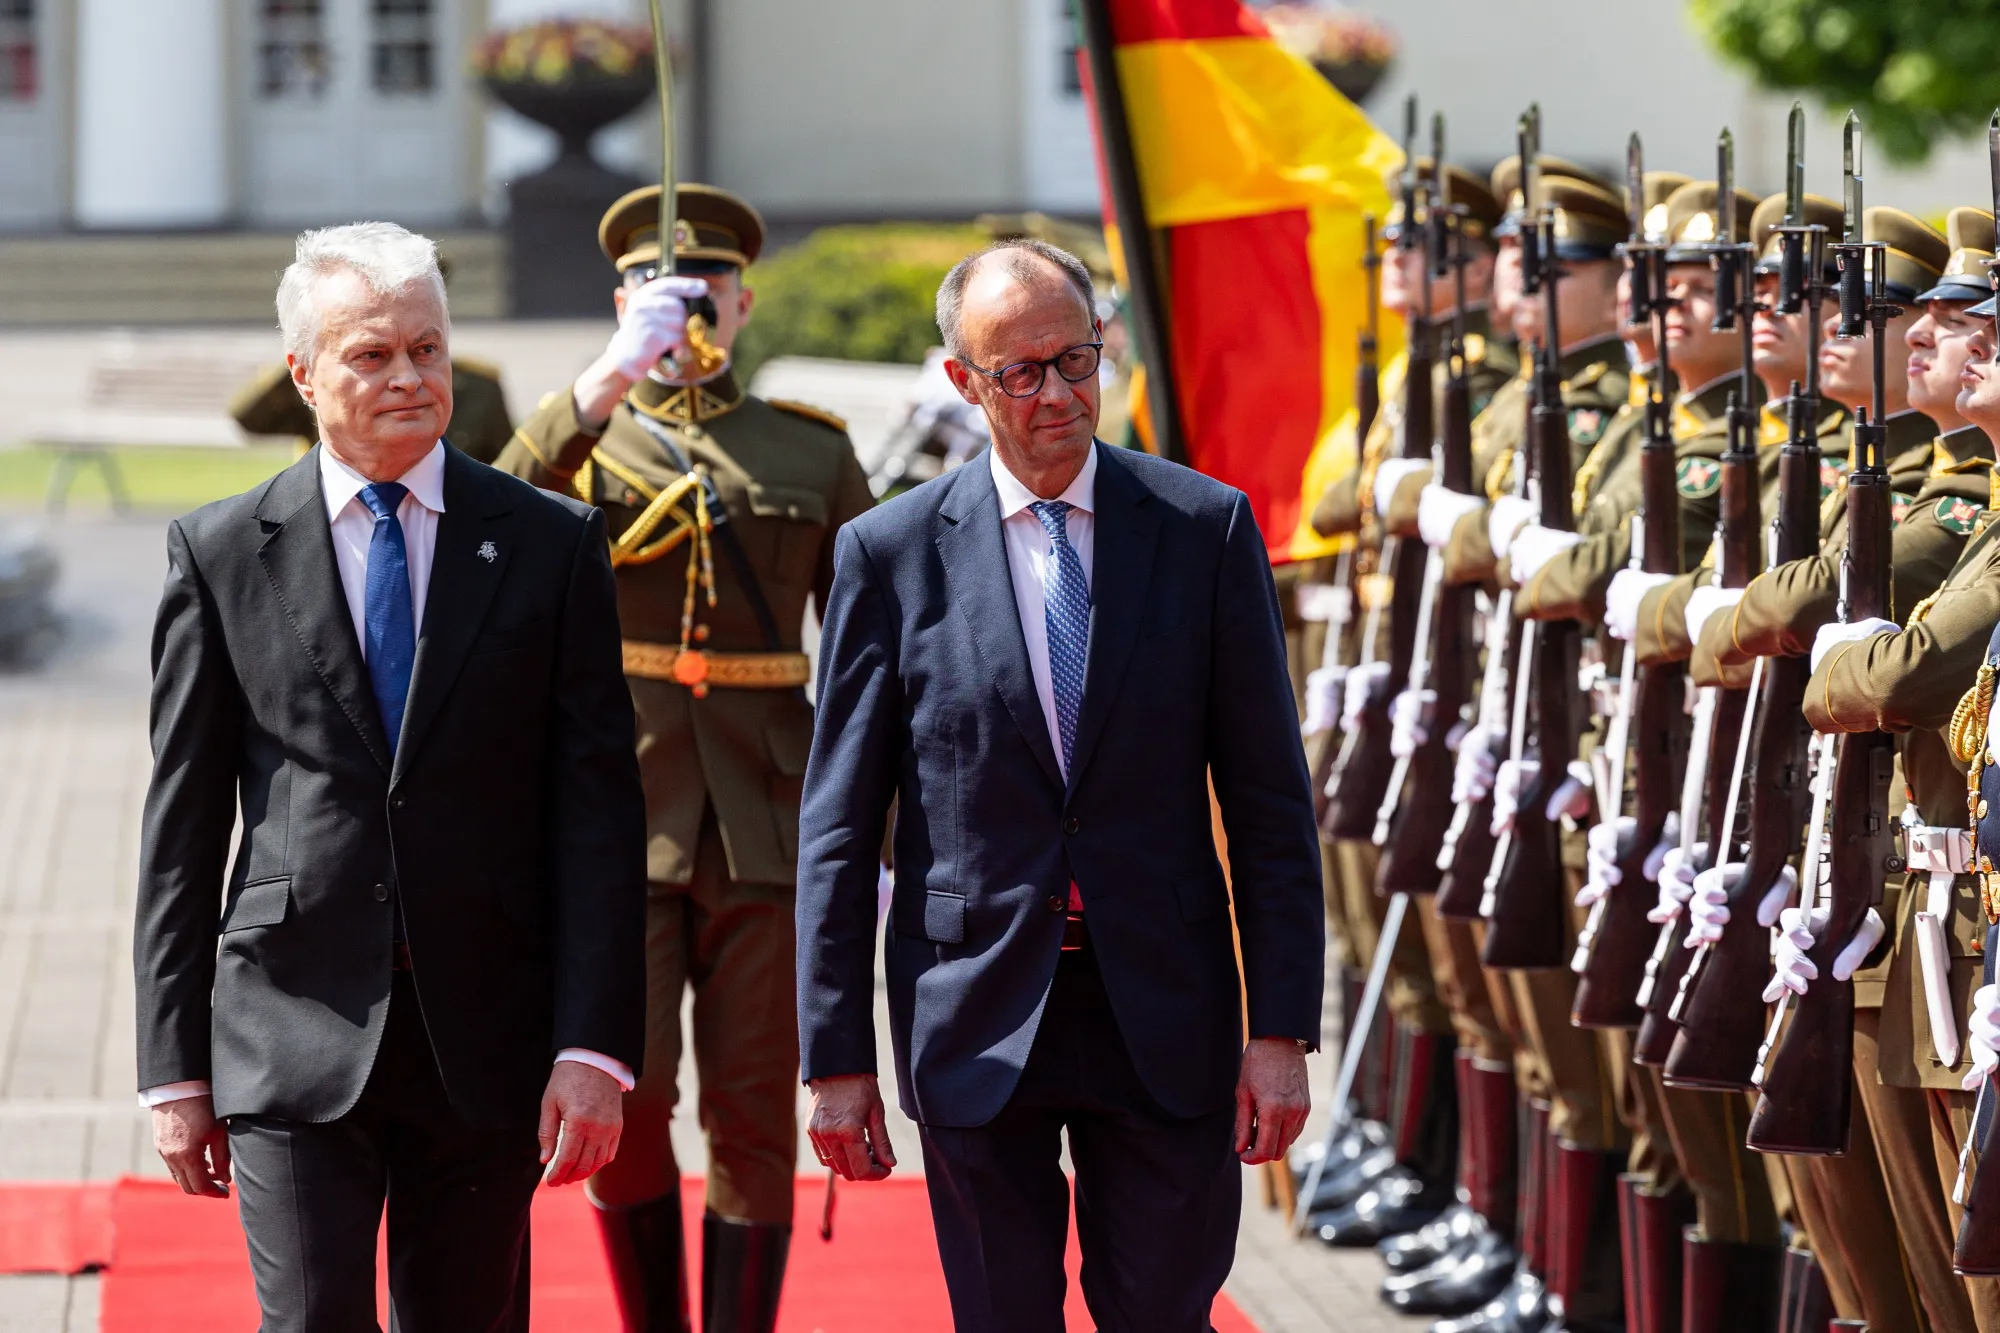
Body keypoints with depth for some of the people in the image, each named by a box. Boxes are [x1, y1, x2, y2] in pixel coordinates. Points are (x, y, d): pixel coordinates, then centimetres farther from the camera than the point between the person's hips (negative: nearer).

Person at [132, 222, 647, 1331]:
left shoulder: (551, 545, 4)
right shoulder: (220, 553, 4)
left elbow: (599, 811, 0)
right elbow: (181, 826, 5)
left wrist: (593, 1049, -8)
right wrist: (174, 1066, 1)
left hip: (484, 1044, 1)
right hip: (293, 1035, -1)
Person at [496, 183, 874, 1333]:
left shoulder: (813, 452, 12)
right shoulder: (581, 428, 9)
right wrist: (613, 376, -25)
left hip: (765, 817, 1)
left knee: (755, 1118, 0)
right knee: (625, 1102, -7)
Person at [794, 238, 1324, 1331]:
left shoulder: (1205, 527, 2)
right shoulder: (891, 553, 0)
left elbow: (1269, 802, 2)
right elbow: (838, 829, 2)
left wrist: (1282, 1028, -3)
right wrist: (836, 1058, -1)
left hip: (1165, 1024, 0)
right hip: (976, 1023, 0)